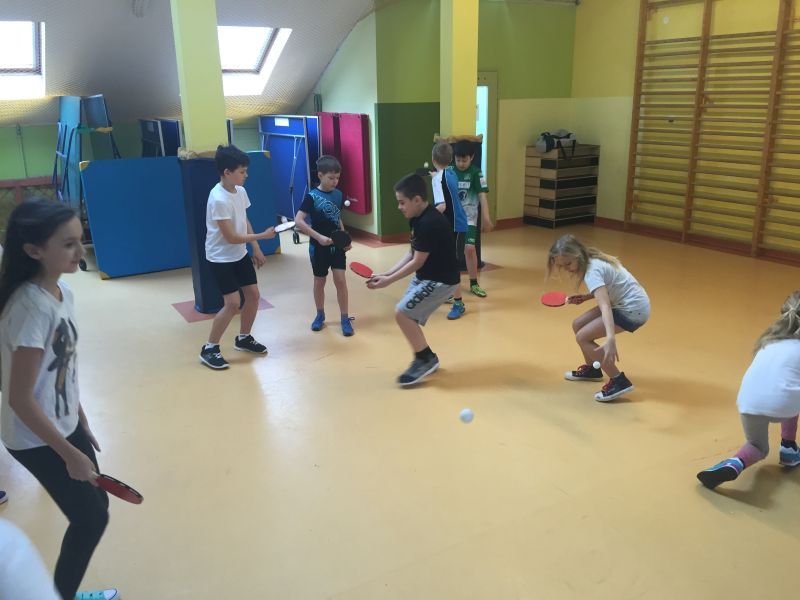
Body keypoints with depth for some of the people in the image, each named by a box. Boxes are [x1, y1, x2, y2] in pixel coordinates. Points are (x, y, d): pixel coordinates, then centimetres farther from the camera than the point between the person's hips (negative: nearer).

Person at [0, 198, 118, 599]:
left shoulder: (61, 291, -3)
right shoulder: (33, 306, -29)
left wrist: (81, 422, 15)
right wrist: (69, 454, -18)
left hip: (65, 425, 8)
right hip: (36, 439, -8)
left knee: (94, 509, 17)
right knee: (91, 518, 4)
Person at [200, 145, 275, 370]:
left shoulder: (240, 191, -1)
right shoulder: (219, 199, -26)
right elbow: (232, 237, -24)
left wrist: (256, 249, 7)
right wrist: (262, 235, -19)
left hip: (240, 254, 8)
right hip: (221, 258, -8)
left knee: (253, 294, 10)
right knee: (233, 302, -11)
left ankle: (243, 338, 29)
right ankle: (209, 349, 4)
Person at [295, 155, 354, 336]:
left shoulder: (338, 194, 1)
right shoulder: (312, 196, -14)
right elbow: (298, 221, -21)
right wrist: (319, 237, -27)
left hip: (337, 245, 3)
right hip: (319, 247, -3)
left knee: (340, 280, 0)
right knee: (320, 281, 11)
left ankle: (345, 318, 9)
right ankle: (320, 315, 30)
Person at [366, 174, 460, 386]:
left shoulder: (429, 223, -26)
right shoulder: (418, 219, 4)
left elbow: (417, 262, -22)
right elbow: (411, 254, 9)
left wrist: (389, 281, -15)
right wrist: (387, 273, 1)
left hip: (440, 280, -10)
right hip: (425, 276, 10)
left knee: (402, 313, -13)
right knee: (407, 316, 11)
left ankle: (426, 358, 2)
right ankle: (426, 359, 26)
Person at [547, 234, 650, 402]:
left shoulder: (592, 271, -26)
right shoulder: (593, 260, 2)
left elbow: (605, 307, -39)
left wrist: (610, 339, -50)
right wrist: (585, 297, 6)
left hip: (634, 309, -9)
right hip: (623, 303, 9)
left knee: (582, 337, -12)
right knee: (578, 325, 11)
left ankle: (619, 381, -7)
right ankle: (592, 369, 31)